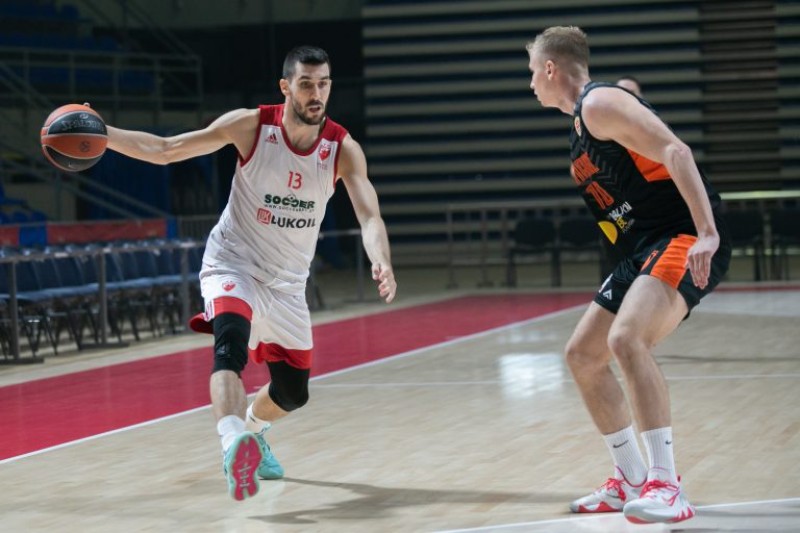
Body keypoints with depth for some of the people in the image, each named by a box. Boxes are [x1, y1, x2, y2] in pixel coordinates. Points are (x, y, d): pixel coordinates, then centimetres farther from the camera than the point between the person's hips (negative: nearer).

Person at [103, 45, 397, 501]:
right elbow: (164, 150, -13)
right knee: (231, 343, -35)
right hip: (233, 263, -4)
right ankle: (234, 444, -54)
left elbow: (369, 215, -23)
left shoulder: (343, 148, -12)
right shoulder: (251, 126, -16)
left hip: (287, 282, 4)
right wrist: (100, 134, -27)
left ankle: (252, 432, 46)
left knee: (294, 392, 13)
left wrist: (382, 264, -44)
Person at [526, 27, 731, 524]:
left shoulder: (600, 103, -10)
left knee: (626, 338, -31)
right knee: (583, 355, 12)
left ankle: (666, 483, -29)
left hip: (684, 240, -11)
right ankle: (632, 481, 20)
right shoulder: (583, 119, 20)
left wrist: (706, 233, -31)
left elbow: (676, 153, -21)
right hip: (645, 248, 11)